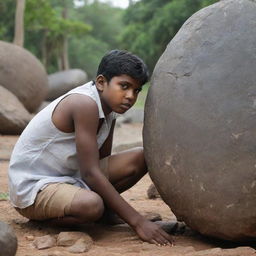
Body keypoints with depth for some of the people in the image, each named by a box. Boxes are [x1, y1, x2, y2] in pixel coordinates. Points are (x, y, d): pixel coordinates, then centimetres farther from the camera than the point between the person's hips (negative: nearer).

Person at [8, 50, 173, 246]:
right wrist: (137, 222, -29)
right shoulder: (84, 104, -26)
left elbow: (102, 162, 9)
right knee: (92, 205, -39)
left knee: (142, 158, -3)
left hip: (70, 178, 9)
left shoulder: (110, 106, 3)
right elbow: (90, 173, -29)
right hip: (32, 186, -9)